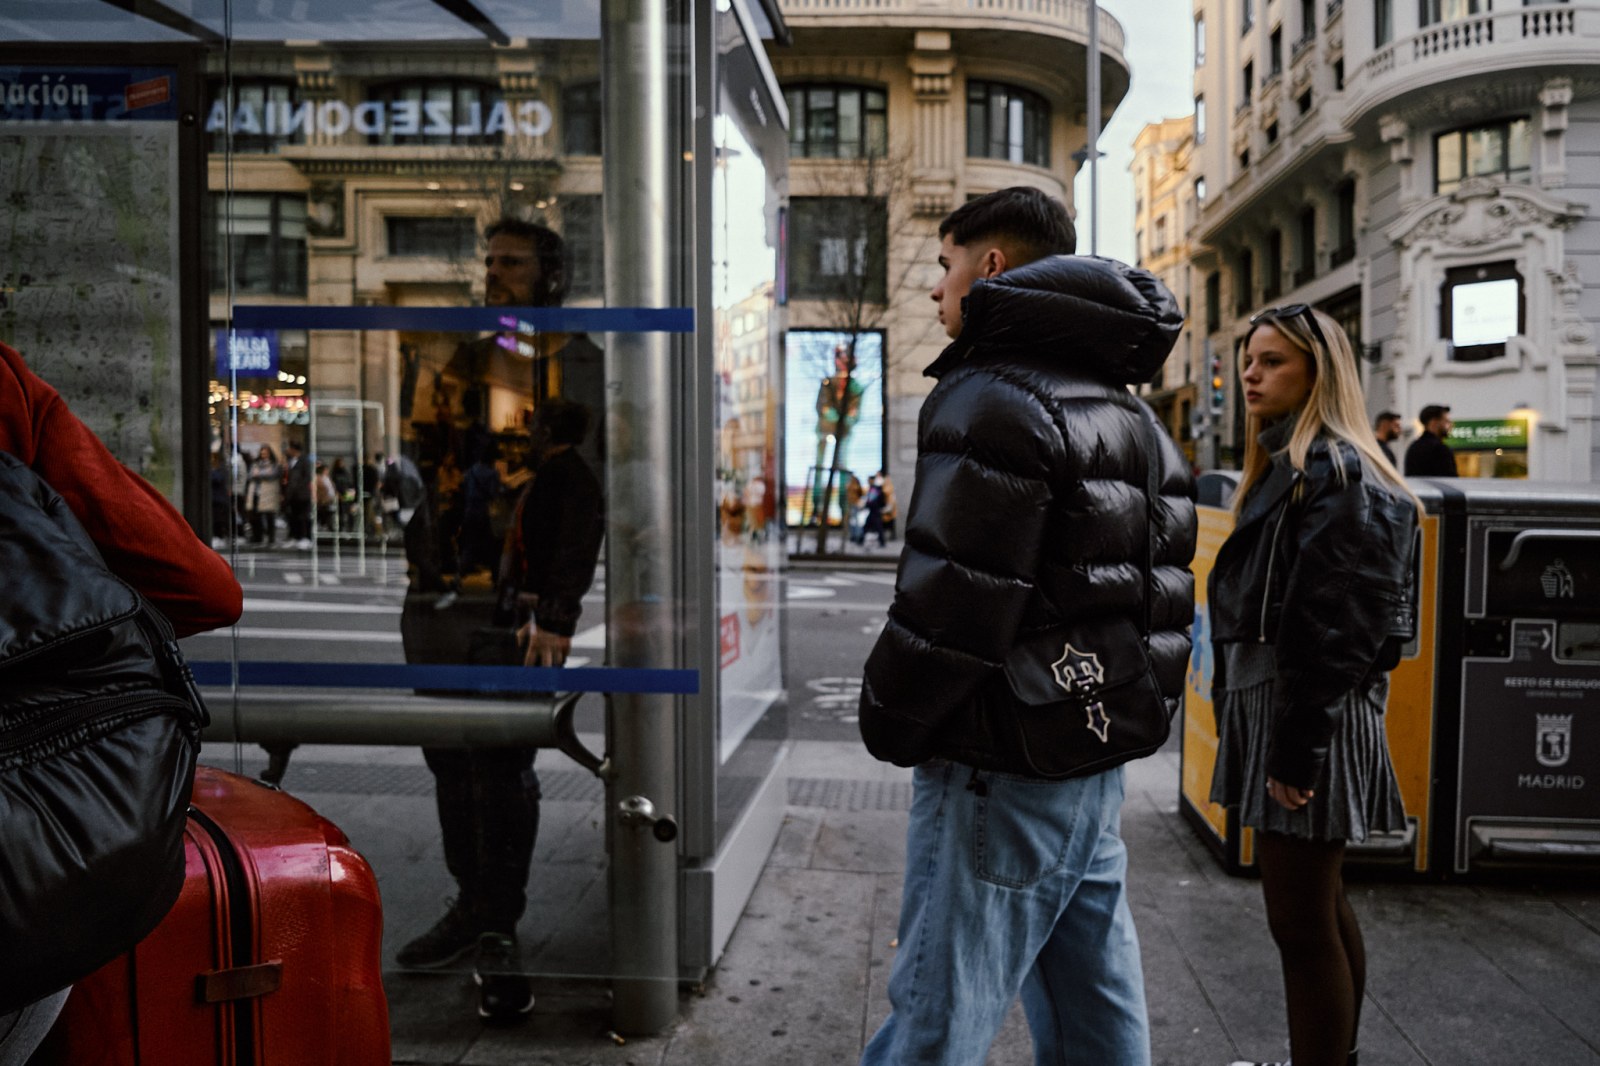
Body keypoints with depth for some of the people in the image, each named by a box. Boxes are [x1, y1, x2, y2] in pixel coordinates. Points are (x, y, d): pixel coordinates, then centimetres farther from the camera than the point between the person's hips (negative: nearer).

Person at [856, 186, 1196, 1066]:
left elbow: (952, 602, -22)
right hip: (1100, 763, 10)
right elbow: (1166, 595, 15)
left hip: (999, 774, -10)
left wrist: (886, 724, -6)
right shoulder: (1130, 412, 16)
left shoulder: (993, 400, -15)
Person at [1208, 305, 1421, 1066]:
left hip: (1304, 716, -10)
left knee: (1300, 920, -3)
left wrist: (1297, 748, -21)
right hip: (1270, 702, 10)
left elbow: (1333, 627, -20)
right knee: (1320, 906, 20)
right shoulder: (1287, 465, 17)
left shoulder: (1332, 471, -14)